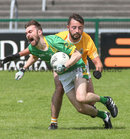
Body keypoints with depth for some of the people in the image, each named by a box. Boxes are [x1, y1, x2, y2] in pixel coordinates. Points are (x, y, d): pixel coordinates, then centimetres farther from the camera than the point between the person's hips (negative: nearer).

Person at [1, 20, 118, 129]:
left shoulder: (55, 41, -28)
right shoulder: (33, 48, -8)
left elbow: (78, 54, -25)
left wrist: (65, 66, -36)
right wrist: (23, 70, 15)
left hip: (77, 68, -6)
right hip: (64, 76, 6)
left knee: (81, 98, -29)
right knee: (81, 108, -4)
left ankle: (105, 100, -2)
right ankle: (104, 116, 22)